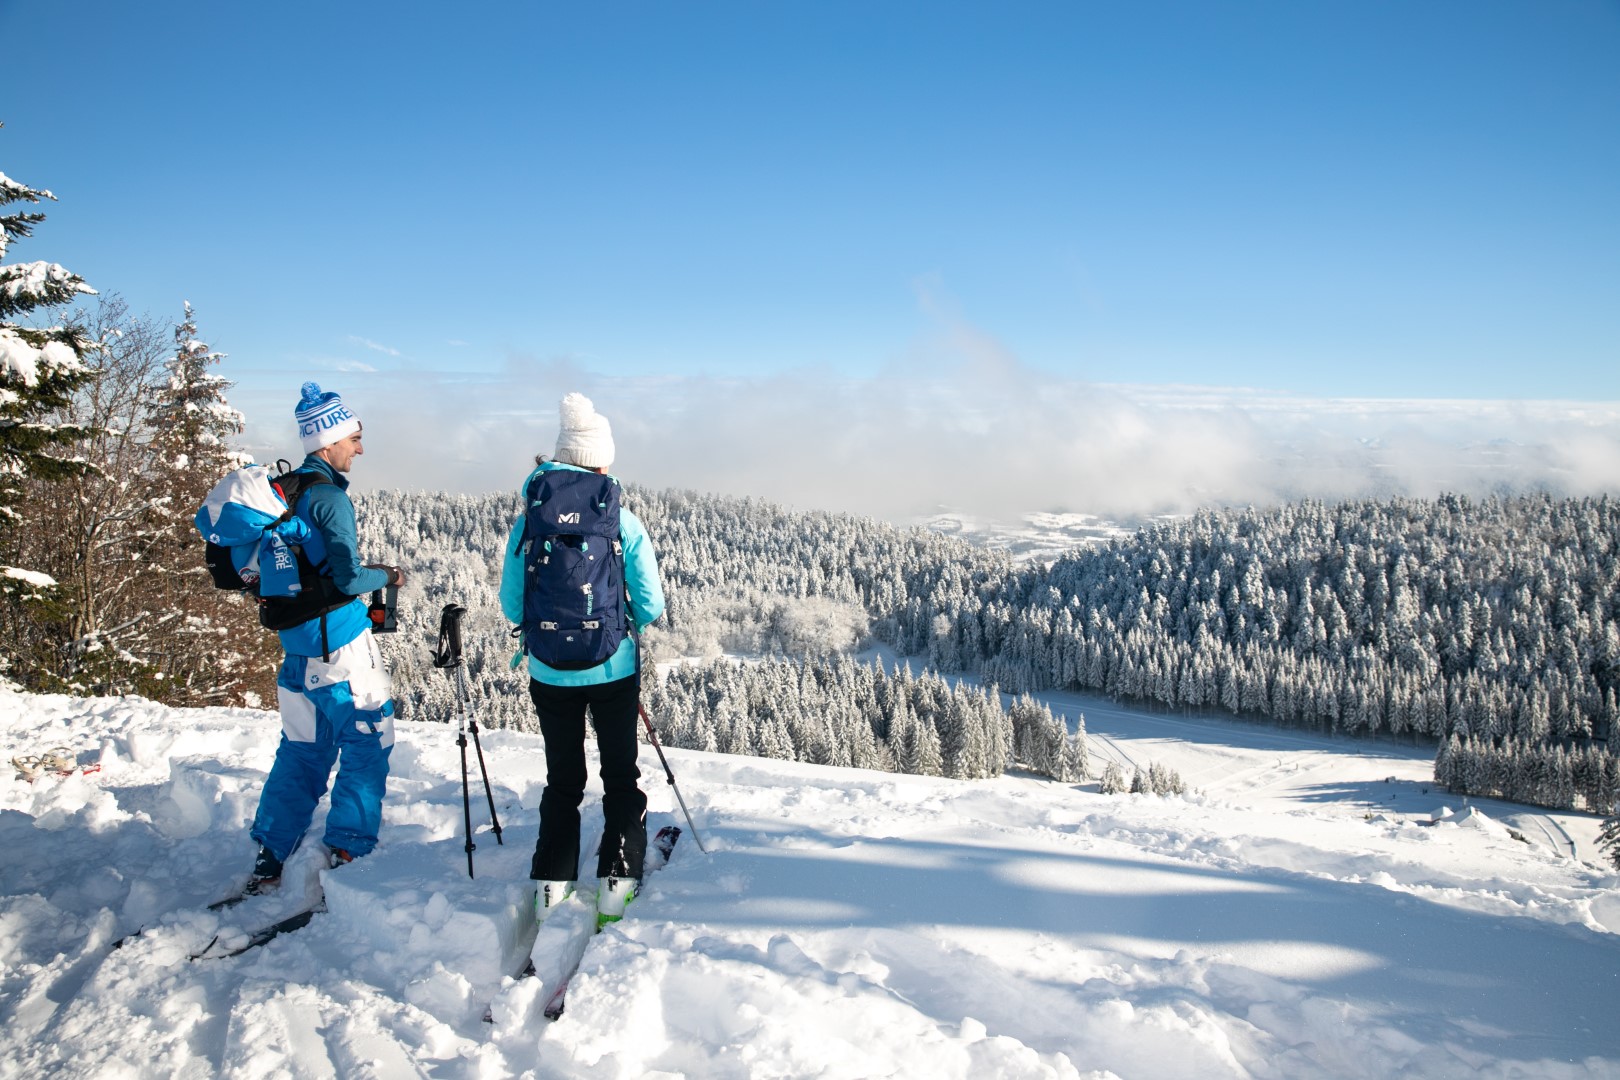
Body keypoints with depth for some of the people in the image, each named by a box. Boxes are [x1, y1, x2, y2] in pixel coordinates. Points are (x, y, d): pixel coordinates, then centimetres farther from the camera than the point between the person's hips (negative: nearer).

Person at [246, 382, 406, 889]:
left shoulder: (283, 492, 10)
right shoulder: (329, 497, -16)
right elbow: (348, 578, -19)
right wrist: (387, 576, 0)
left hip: (296, 642, 8)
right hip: (339, 642, -8)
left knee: (302, 750, 17)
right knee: (368, 744, 4)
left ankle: (269, 860, 21)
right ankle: (346, 854, 5)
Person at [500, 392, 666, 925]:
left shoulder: (527, 523, -6)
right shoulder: (625, 522, -10)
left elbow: (510, 607, -2)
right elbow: (650, 606, -8)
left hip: (549, 675, 1)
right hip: (614, 671, -1)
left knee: (562, 780, 18)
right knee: (621, 776, 16)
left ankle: (552, 883, 21)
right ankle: (617, 881, 18)